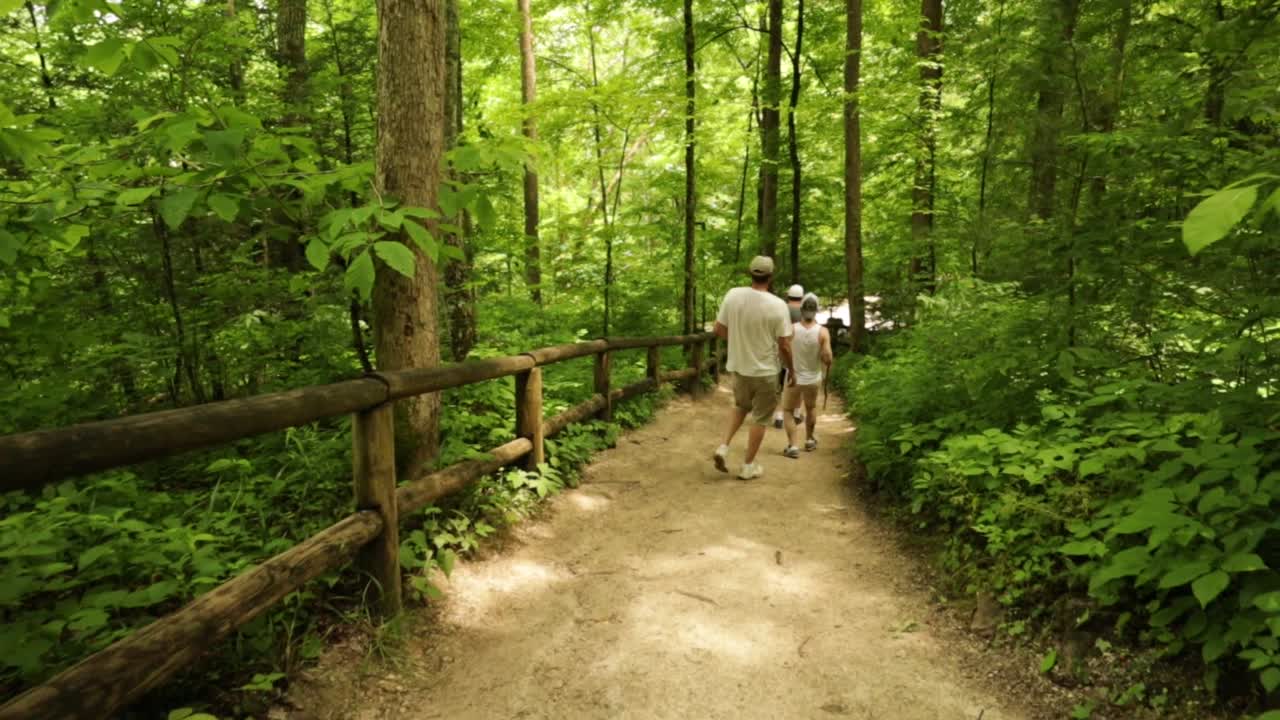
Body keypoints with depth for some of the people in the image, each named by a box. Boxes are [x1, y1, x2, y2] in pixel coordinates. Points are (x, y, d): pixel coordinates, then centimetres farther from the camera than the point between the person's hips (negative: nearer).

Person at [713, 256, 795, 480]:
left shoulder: (733, 295, -10)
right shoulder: (778, 305, -19)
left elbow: (719, 329, -1)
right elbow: (784, 345, -14)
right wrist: (791, 370, 2)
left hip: (738, 367, 4)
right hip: (765, 371, -4)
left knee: (741, 406, 28)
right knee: (760, 418, 12)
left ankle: (724, 447, 13)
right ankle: (748, 466, 20)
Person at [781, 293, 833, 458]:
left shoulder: (791, 329, -16)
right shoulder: (823, 332, -15)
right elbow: (827, 358, -18)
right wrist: (827, 369, 3)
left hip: (794, 378, -2)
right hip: (813, 378, 2)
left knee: (788, 410, 12)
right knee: (810, 409, 25)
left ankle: (792, 446, -1)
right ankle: (809, 440, 40)